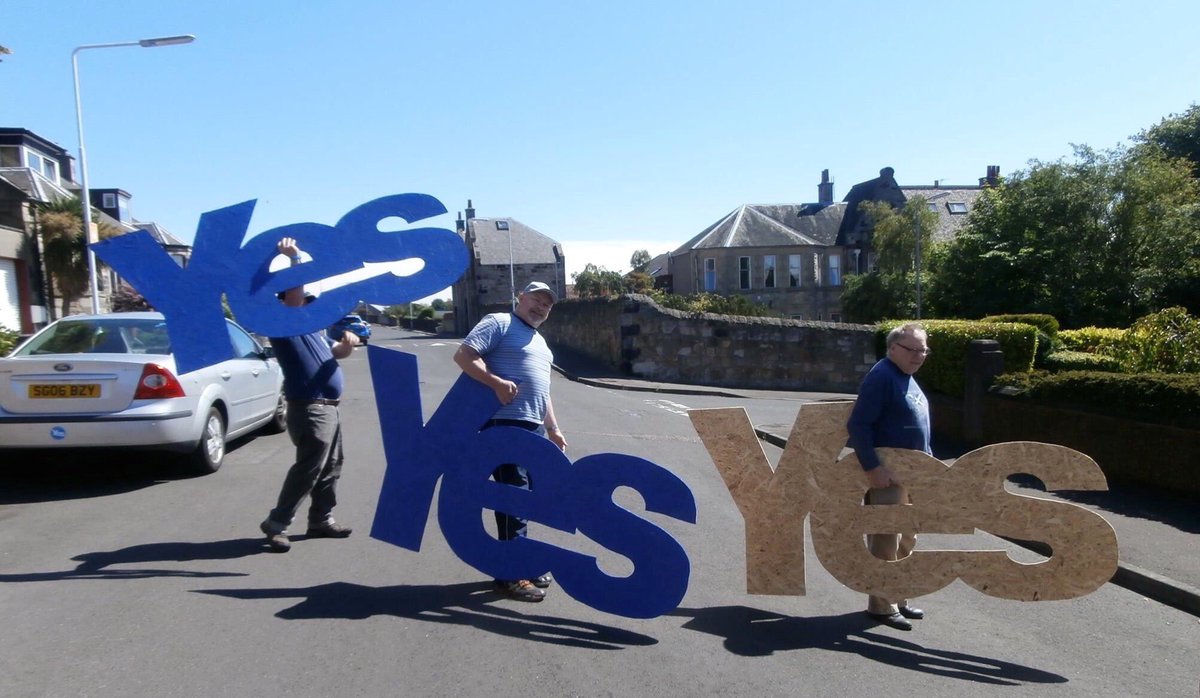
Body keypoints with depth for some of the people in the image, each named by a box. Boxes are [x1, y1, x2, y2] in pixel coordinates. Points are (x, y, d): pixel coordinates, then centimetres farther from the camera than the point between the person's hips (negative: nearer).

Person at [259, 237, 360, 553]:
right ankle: (276, 523, 2)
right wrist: (294, 257, -24)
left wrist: (347, 343, 0)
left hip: (328, 408, 10)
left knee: (330, 467, 14)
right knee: (307, 470, -8)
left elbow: (337, 353, 23)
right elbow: (294, 291, -22)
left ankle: (321, 519, 24)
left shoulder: (313, 331, 19)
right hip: (310, 410, -9)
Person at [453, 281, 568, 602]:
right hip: (505, 424, -9)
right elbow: (463, 355, -13)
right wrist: (497, 382, -24)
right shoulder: (499, 323, -2)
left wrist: (552, 428, 24)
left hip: (533, 427, 9)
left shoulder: (539, 341, 26)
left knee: (527, 495, 13)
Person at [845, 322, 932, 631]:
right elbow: (858, 425, -23)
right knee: (885, 542, -3)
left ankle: (897, 599, 30)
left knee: (907, 539, 17)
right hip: (887, 474, -10)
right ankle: (882, 605, 8)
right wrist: (872, 467, -27)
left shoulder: (907, 378, 14)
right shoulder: (881, 376, -16)